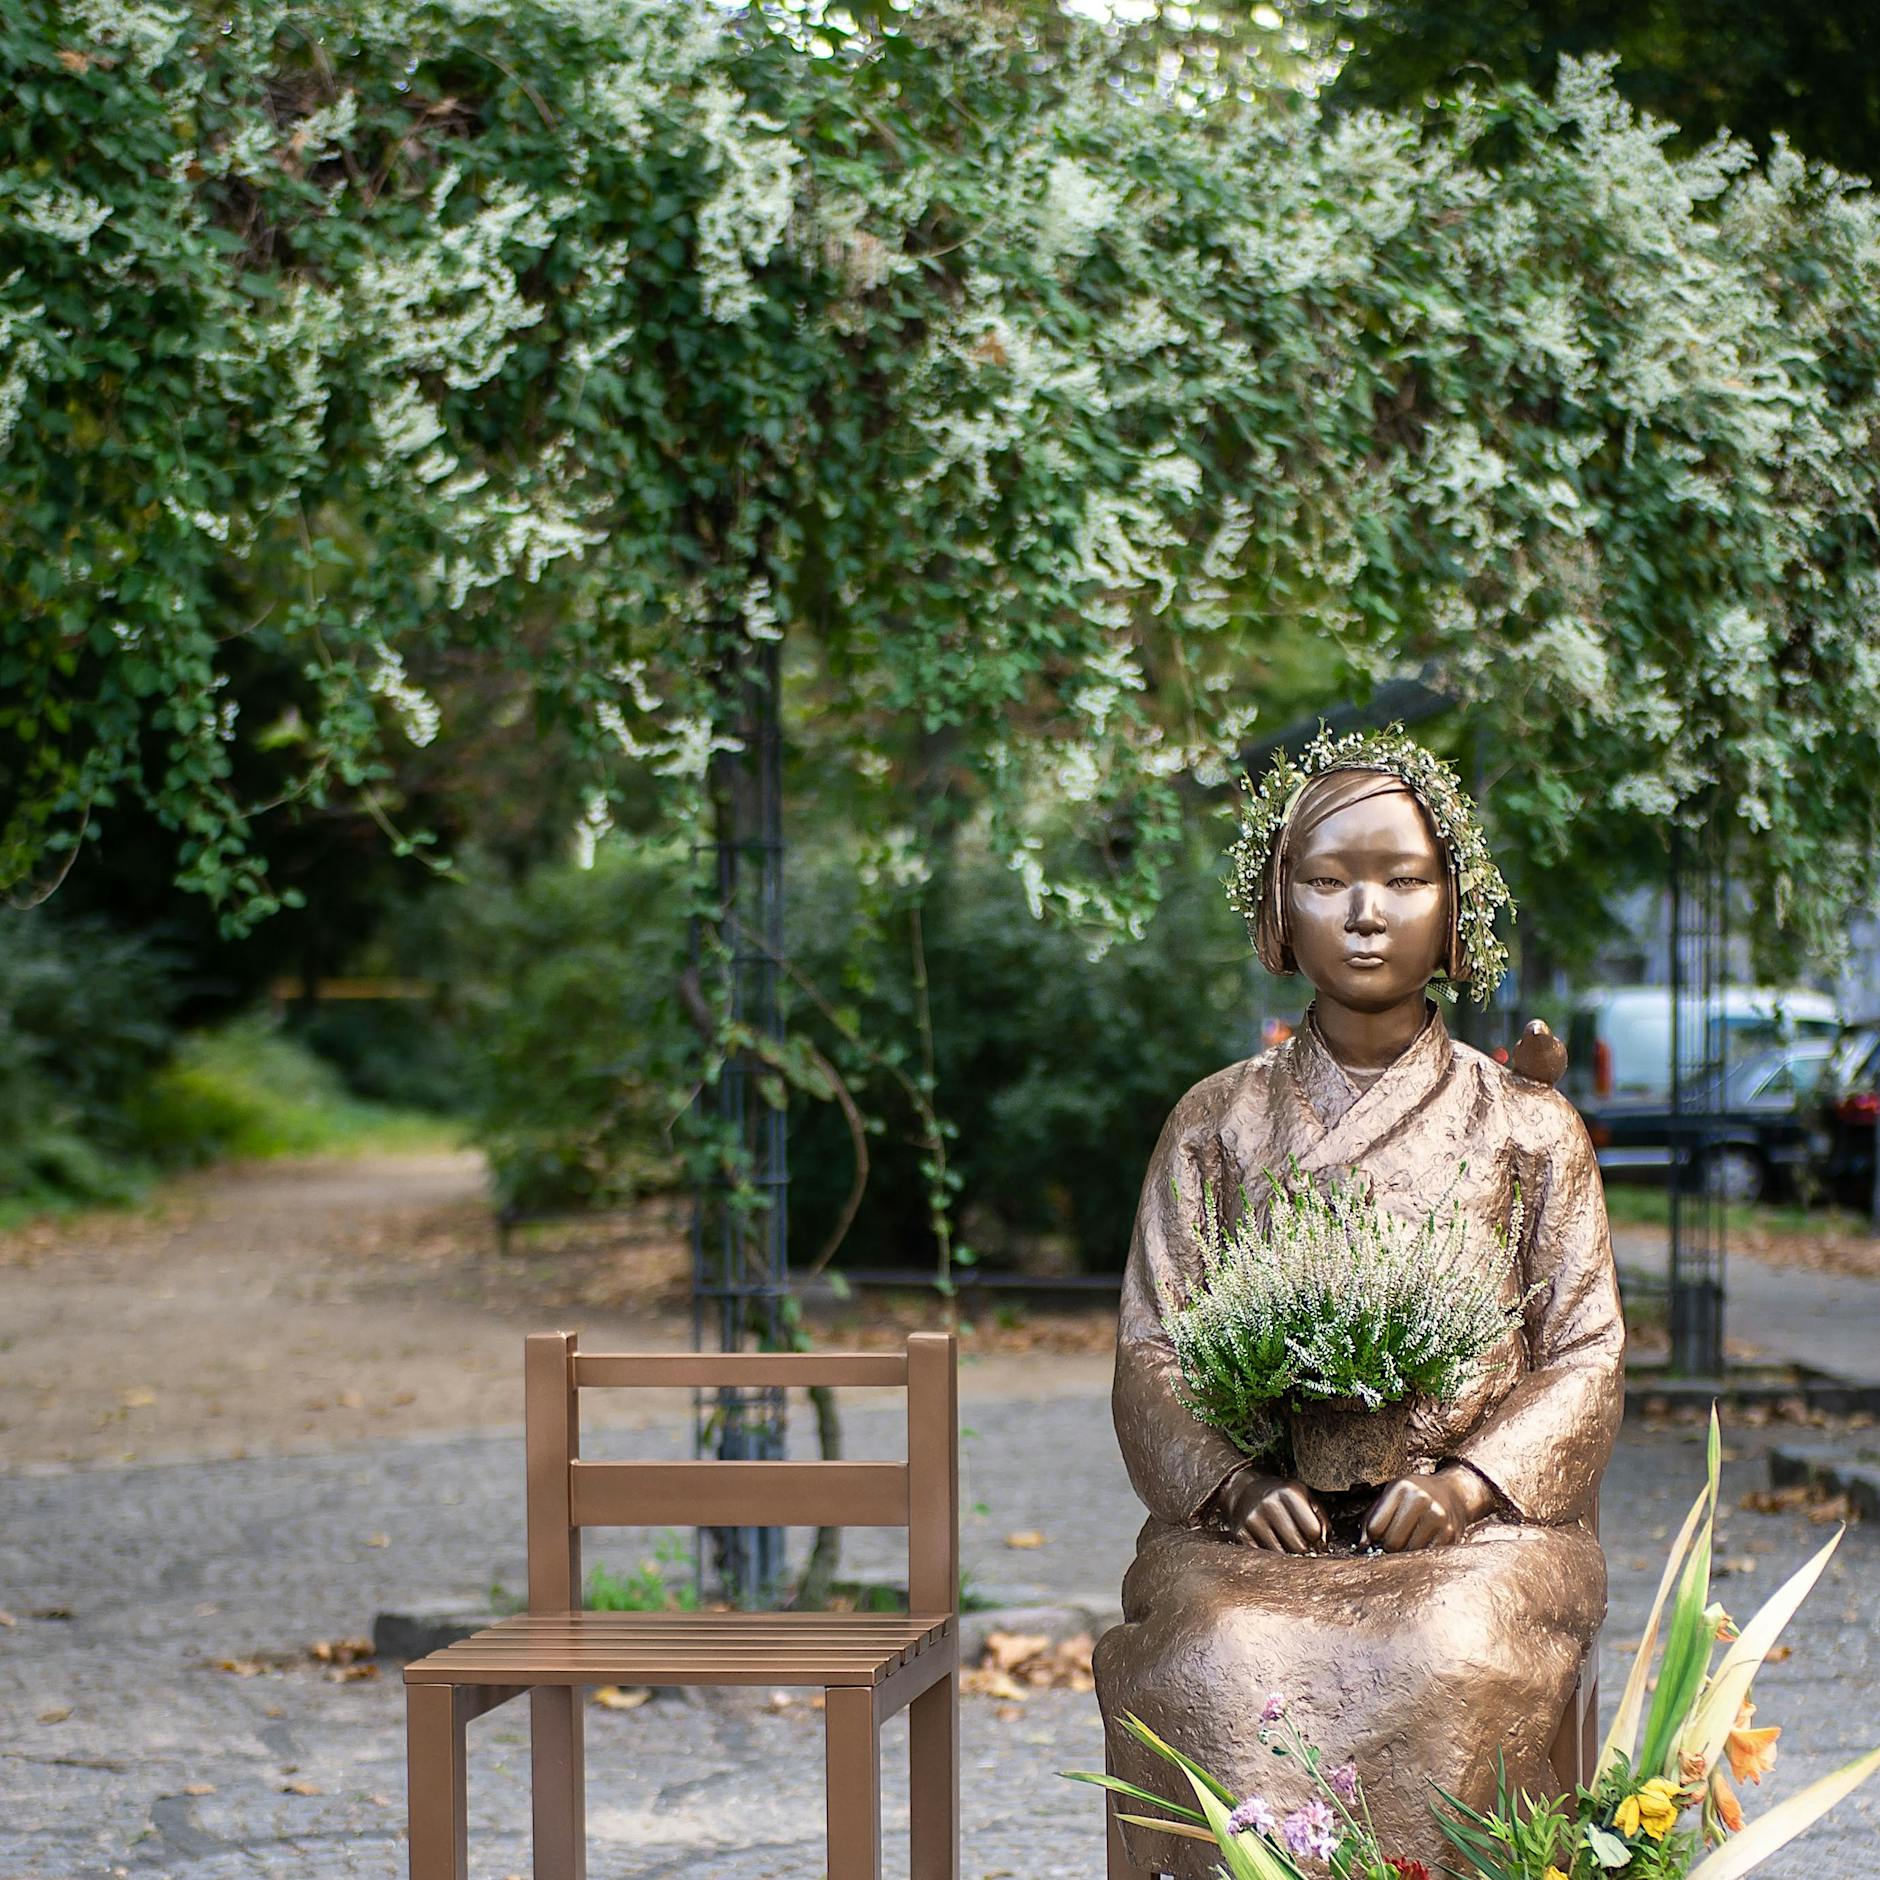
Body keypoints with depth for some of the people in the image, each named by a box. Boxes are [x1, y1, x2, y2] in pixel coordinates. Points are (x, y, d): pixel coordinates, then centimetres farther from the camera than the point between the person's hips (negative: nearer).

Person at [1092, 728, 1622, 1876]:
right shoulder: (1216, 1124, 13)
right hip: (1253, 1520, 1)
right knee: (1228, 1671, -32)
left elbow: (1586, 1354, 6)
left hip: (1475, 1524, 0)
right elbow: (1151, 1350, 8)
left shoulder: (1528, 1127, 11)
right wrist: (1233, 1483, -12)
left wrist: (1465, 1481, -12)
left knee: (1442, 1662, -34)